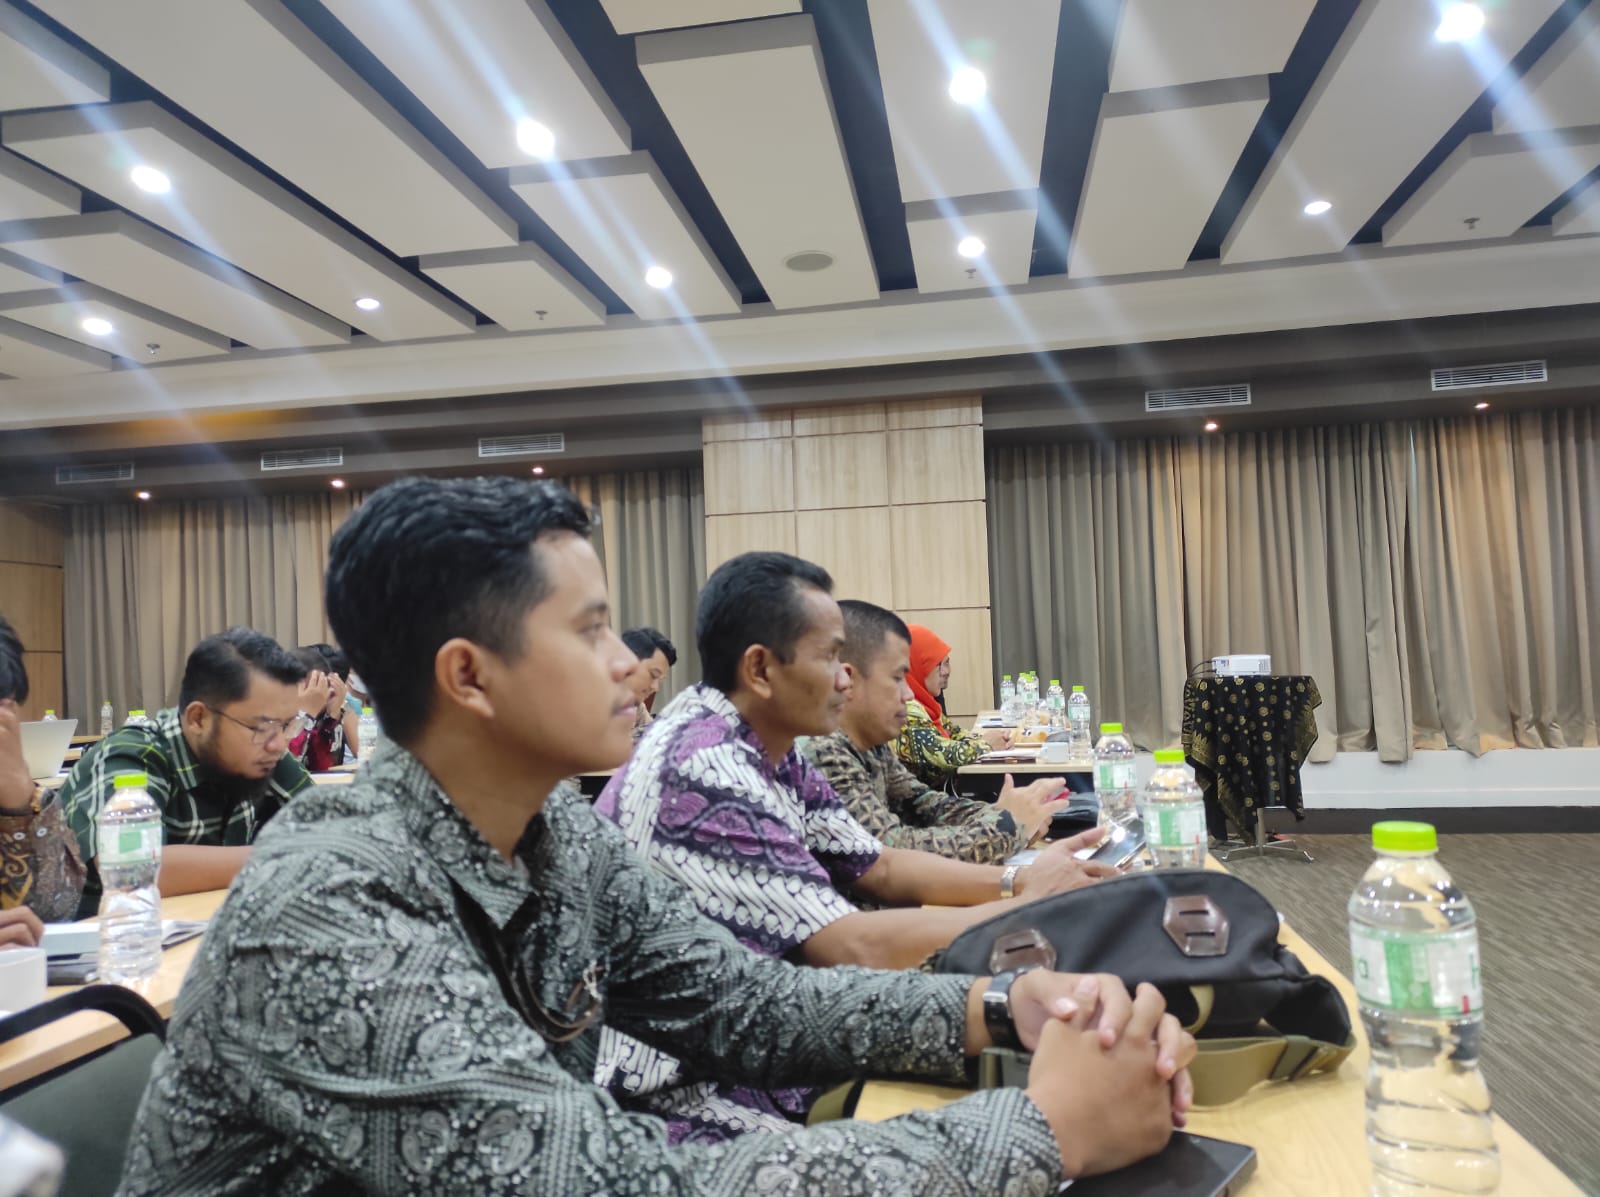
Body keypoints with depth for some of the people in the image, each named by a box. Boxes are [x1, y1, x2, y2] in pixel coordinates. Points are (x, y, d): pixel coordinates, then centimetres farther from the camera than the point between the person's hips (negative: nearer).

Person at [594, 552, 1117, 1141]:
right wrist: (1027, 904, -14)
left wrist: (1017, 877, -5)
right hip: (689, 1096, -8)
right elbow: (854, 949, -26)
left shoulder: (774, 752, 1)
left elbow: (879, 868, 9)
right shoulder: (704, 772, -27)